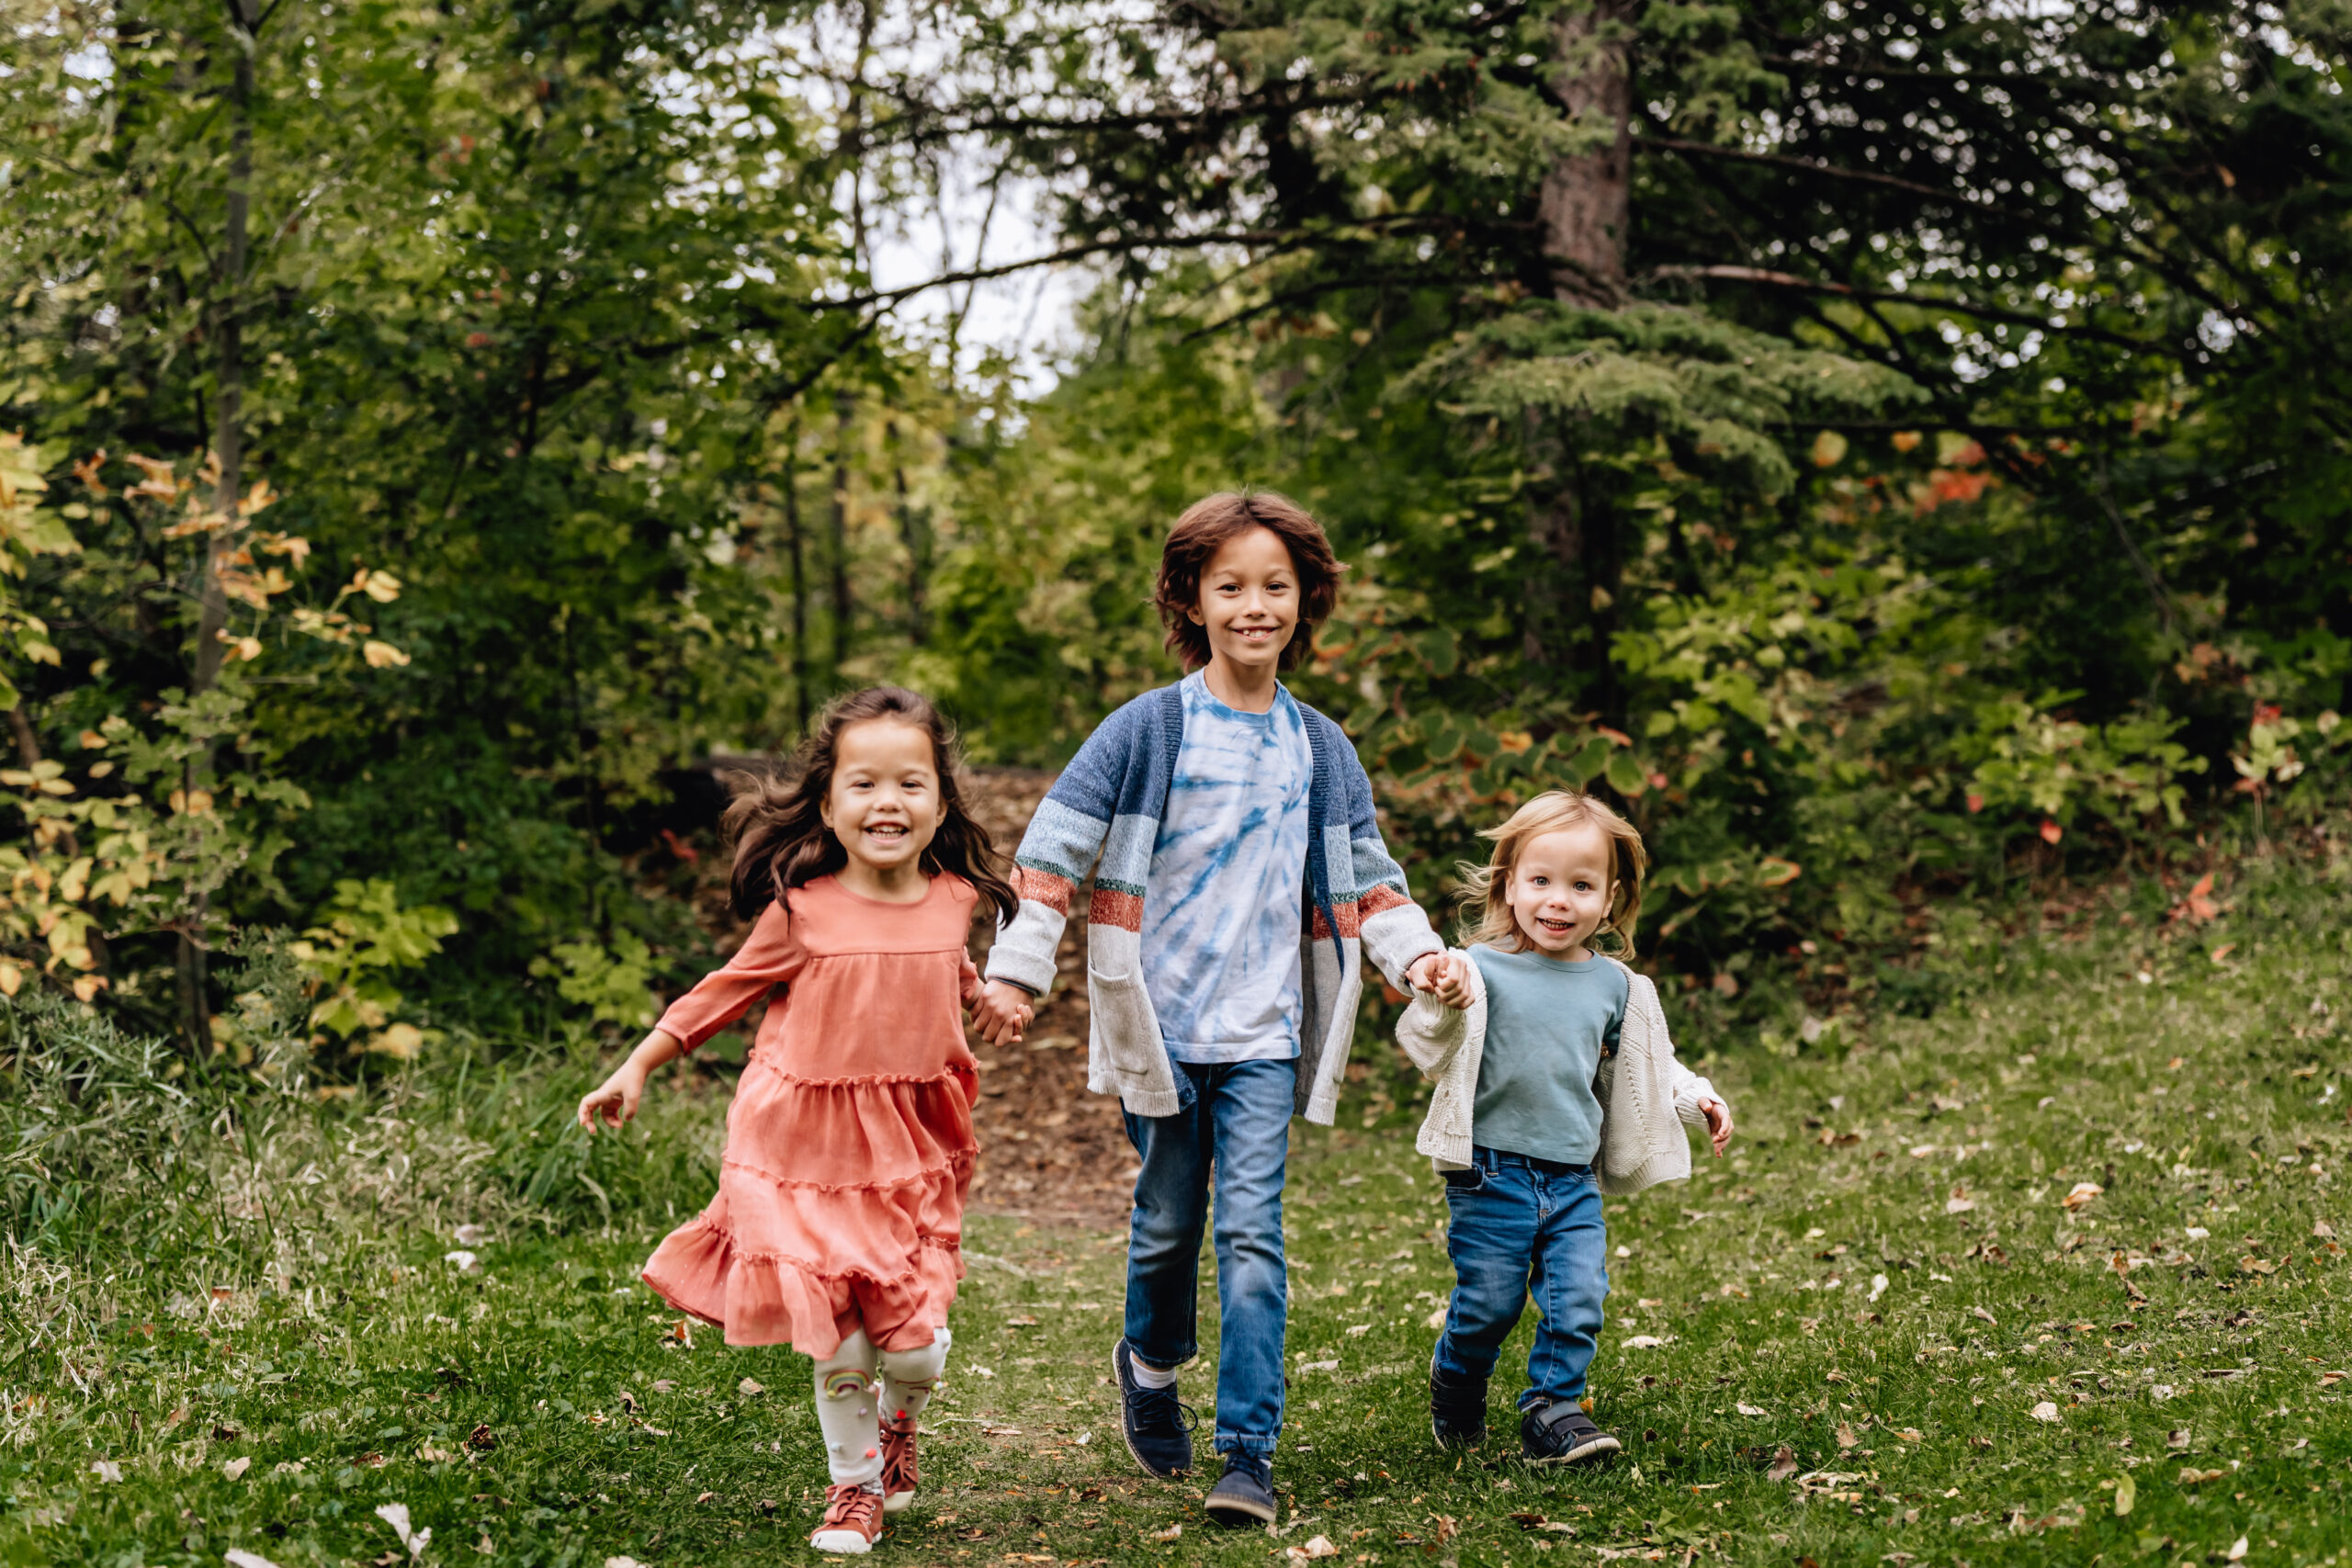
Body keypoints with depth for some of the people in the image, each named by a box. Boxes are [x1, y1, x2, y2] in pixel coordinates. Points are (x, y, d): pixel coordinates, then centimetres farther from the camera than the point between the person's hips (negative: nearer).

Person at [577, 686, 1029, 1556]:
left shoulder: (953, 901, -1)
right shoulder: (802, 912, -12)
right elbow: (725, 993, 1)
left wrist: (994, 1005, 12)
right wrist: (636, 1068, 3)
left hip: (909, 1150, 3)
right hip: (807, 1148, -2)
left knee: (914, 1343, -3)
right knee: (836, 1341, -5)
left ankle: (897, 1421, 33)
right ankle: (854, 1486, 20)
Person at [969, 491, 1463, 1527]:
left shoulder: (1318, 749, 7)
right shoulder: (1145, 731, -4)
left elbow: (1363, 878, 15)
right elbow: (1055, 850, -4)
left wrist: (1413, 953, -1)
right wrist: (1017, 967, -9)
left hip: (1263, 1032, 1)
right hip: (1160, 1023, -1)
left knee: (1251, 1231, -7)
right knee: (1167, 1220, 10)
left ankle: (1249, 1453, -5)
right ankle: (1151, 1366, 39)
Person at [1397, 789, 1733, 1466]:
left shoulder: (1613, 986, 8)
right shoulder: (1483, 971, -8)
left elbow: (1645, 1067, 23)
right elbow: (1426, 1046, -19)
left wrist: (1697, 1099, 12)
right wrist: (1443, 1005, -39)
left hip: (1574, 1177, 4)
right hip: (1492, 1173, -4)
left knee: (1578, 1301, -5)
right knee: (1490, 1301, 3)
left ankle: (1552, 1410, 8)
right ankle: (1455, 1399, 28)